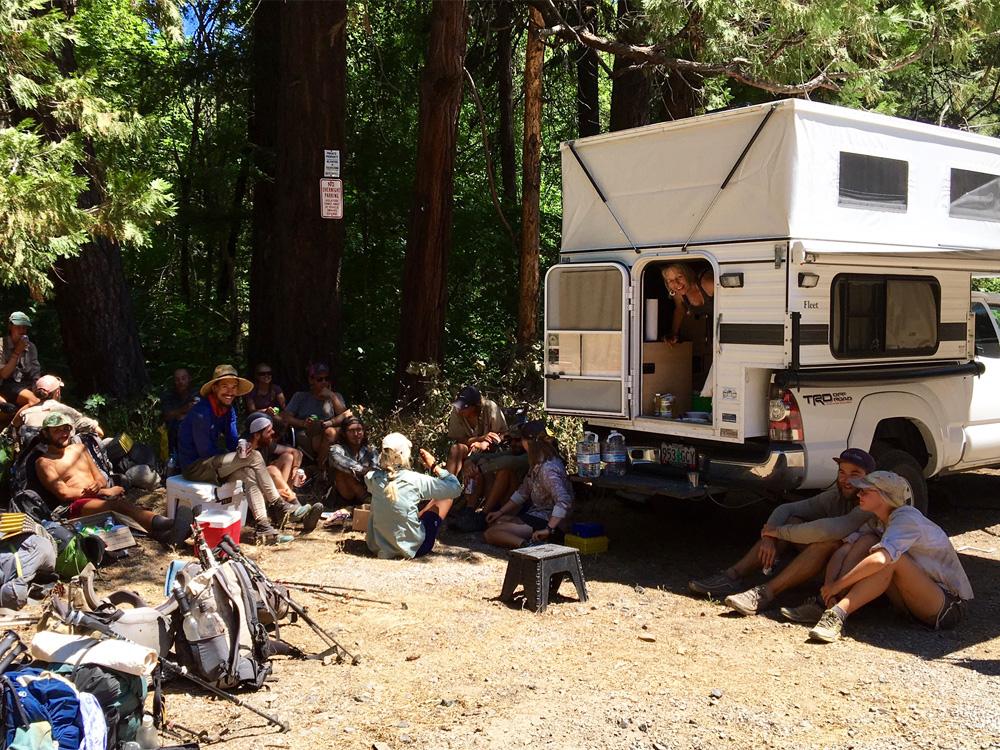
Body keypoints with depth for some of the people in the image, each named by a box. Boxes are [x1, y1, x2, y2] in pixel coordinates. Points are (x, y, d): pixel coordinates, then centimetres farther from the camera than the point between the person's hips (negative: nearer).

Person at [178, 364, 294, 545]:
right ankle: (279, 506, -14)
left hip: (210, 464, 8)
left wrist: (242, 447, -19)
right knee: (254, 457, -19)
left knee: (248, 473, -17)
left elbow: (232, 441, 7)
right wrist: (240, 455, -8)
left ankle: (264, 529, -20)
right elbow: (205, 451, -19)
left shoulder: (228, 409, 6)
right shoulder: (201, 412, -21)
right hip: (195, 467, -8)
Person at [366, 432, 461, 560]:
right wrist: (434, 466, -3)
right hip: (413, 548, -5)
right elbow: (455, 488, -11)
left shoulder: (374, 478, -9)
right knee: (446, 497, 13)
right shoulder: (415, 480, -21)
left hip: (378, 546, 5)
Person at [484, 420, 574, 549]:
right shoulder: (537, 464, 8)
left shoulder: (548, 469, -24)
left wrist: (548, 530, -38)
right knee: (495, 521, 22)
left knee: (490, 534, -18)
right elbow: (522, 492, 19)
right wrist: (500, 512, 17)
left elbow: (564, 501, -35)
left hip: (548, 522, -11)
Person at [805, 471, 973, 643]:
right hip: (914, 603, 8)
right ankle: (824, 603, -19)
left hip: (950, 606, -8)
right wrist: (830, 587, -20)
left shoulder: (907, 518, -21)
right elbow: (845, 550, -4)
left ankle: (838, 615, -37)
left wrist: (837, 585, -30)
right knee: (866, 542, -8)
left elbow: (880, 559, -37)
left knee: (890, 559, -31)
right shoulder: (879, 522, 5)